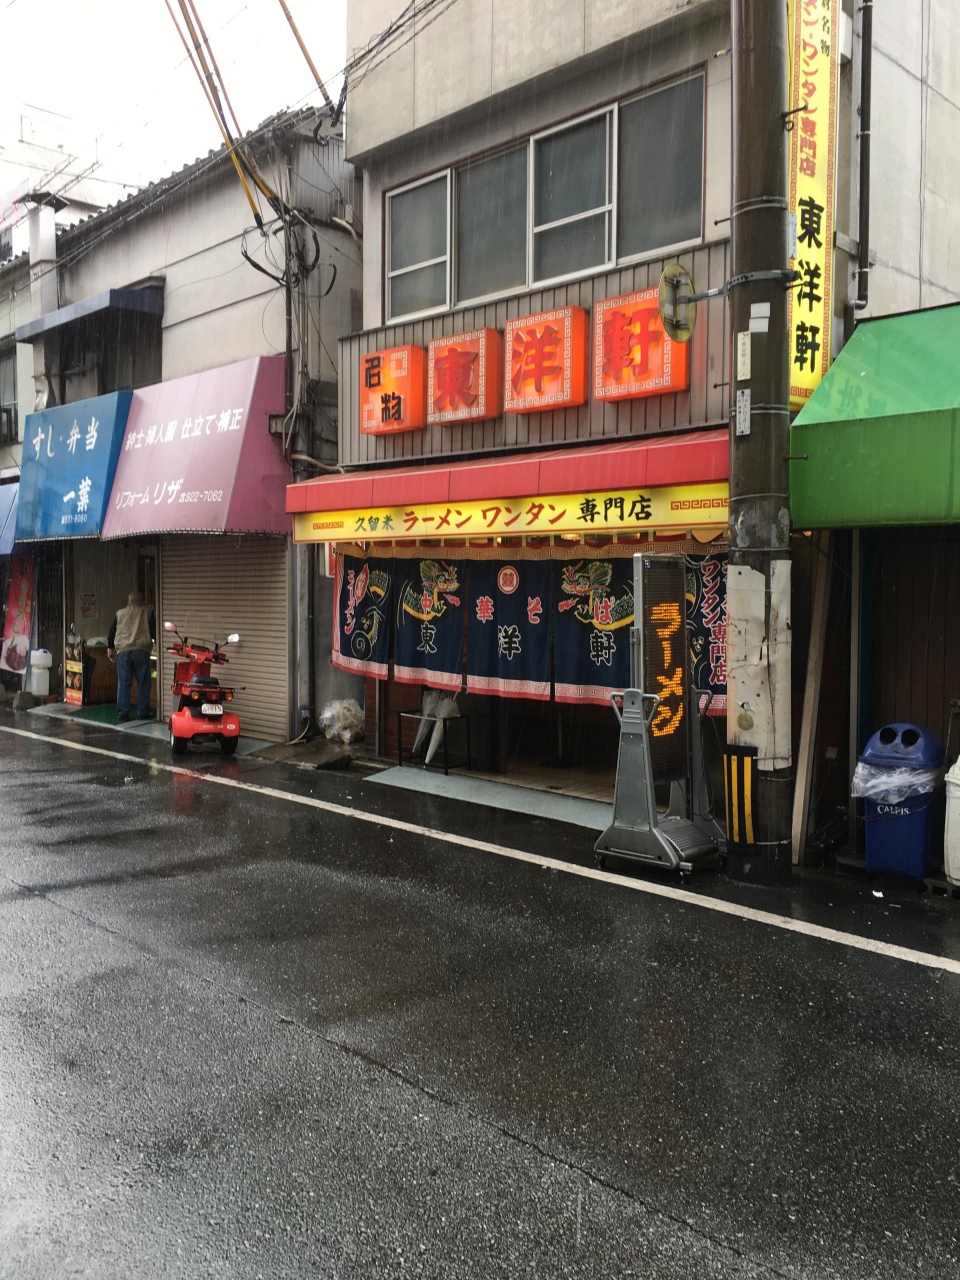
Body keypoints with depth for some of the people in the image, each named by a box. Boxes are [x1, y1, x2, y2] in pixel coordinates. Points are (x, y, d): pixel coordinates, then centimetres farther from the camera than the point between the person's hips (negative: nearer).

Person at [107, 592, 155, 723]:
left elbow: (111, 633, 16)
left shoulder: (120, 613, 14)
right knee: (143, 683, 4)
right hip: (141, 650, -1)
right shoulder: (147, 613, 9)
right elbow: (154, 632, 3)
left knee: (123, 684, 3)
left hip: (123, 652, 1)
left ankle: (122, 714, 1)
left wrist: (110, 648, 28)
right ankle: (143, 713, 6)